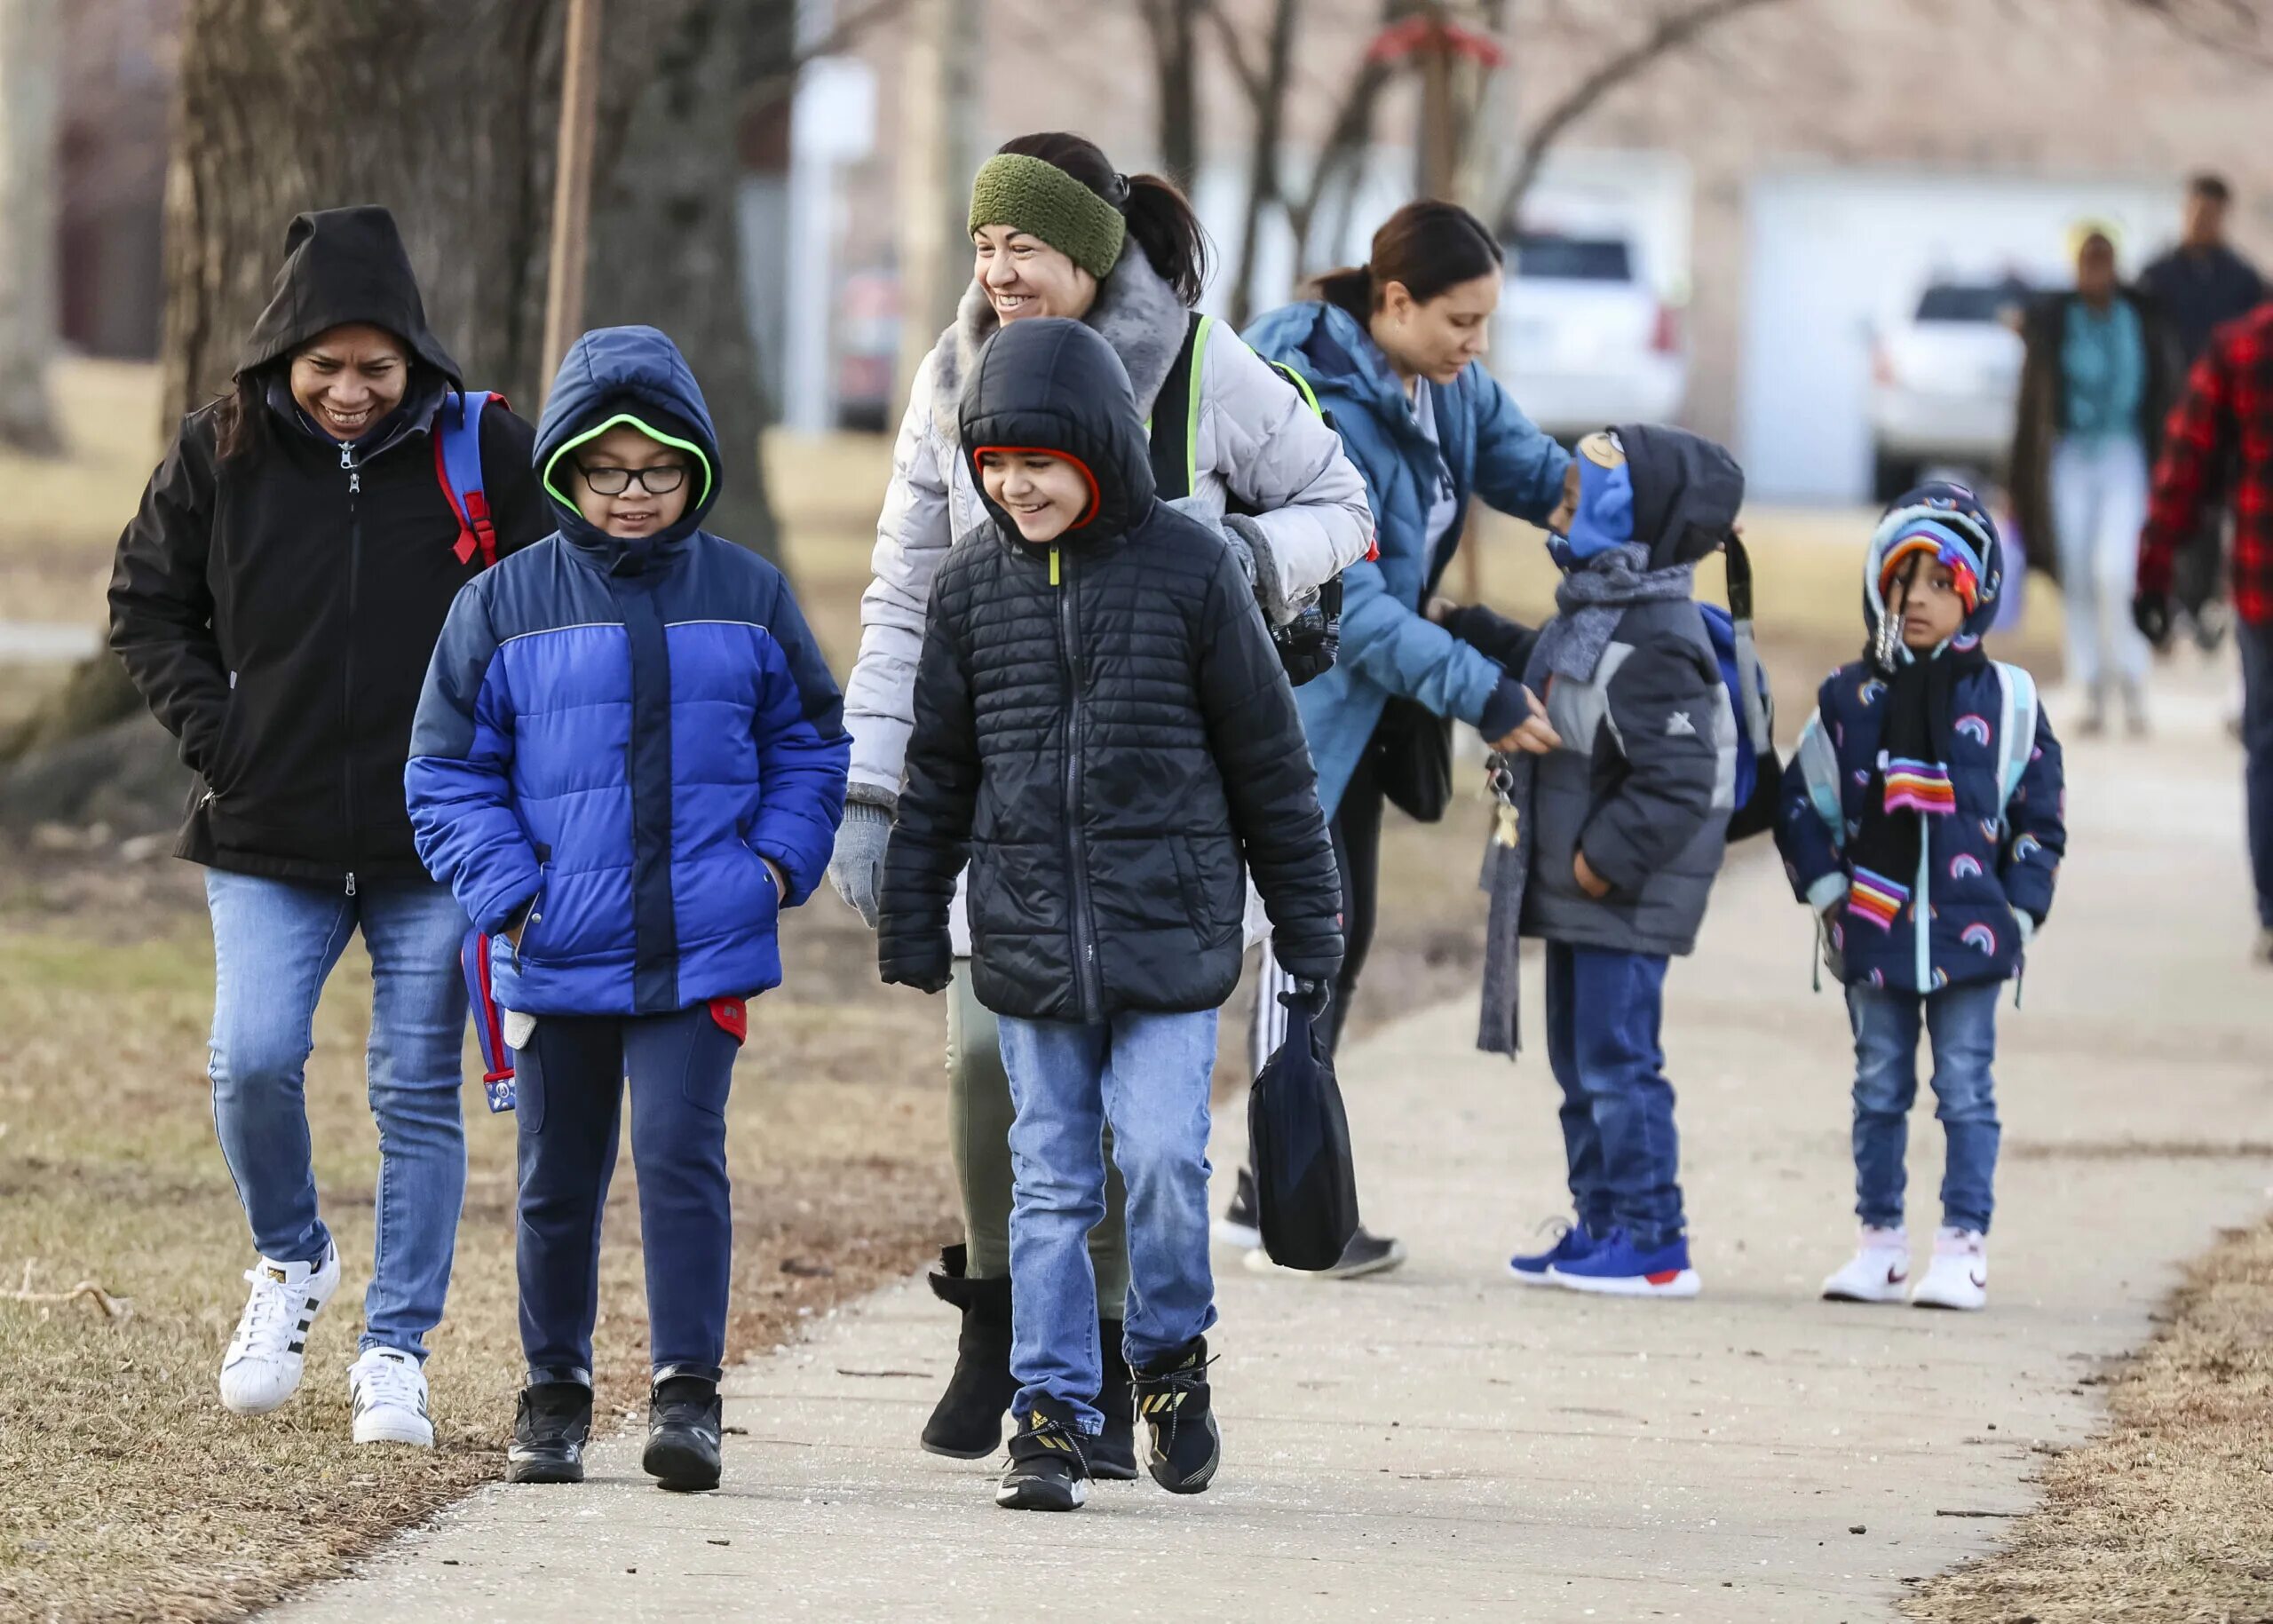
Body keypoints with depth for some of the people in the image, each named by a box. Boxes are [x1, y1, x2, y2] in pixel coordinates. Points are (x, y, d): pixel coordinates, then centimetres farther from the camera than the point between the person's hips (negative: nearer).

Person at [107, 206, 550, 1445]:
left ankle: (395, 1351, 12)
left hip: (435, 840, -1)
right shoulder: (222, 451, -1)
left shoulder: (482, 452, -4)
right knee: (252, 1062, -13)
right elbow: (145, 605, 11)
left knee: (419, 1095, 1)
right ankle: (290, 1260, 15)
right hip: (268, 835, 1)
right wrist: (213, 733, -2)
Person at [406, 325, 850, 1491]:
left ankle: (688, 1390, -9)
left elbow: (810, 746, 14)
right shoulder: (503, 605, 0)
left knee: (680, 1152, -13)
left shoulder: (749, 597, 4)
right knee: (557, 1178, 10)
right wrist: (508, 894, -8)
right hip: (557, 955, 1)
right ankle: (555, 1393, 25)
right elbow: (450, 773, 3)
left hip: (703, 949, -1)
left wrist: (777, 862, -1)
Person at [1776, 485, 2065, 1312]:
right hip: (1873, 931, 2)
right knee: (1880, 1088, 8)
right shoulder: (1850, 700, 4)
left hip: (1969, 932, -2)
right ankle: (1879, 1242, 15)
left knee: (1965, 1089, -1)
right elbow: (1800, 803, 9)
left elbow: (2040, 818, 4)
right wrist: (1827, 890, 0)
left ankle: (1963, 1247, 3)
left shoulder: (2006, 703, 0)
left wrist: (2018, 913, -3)